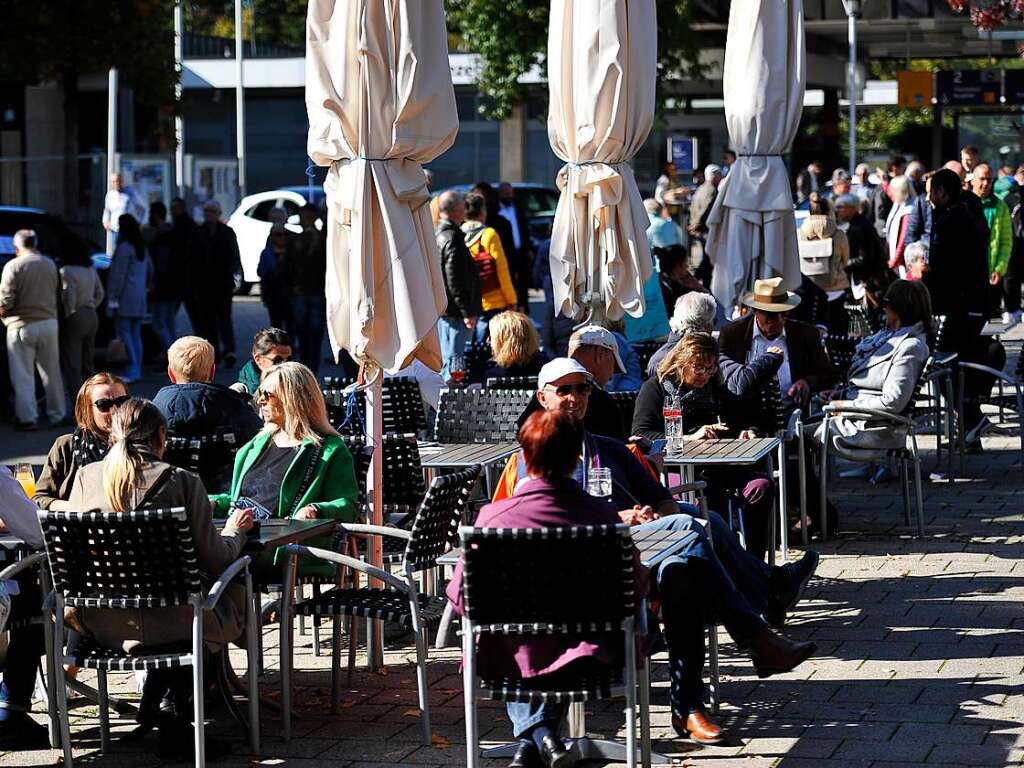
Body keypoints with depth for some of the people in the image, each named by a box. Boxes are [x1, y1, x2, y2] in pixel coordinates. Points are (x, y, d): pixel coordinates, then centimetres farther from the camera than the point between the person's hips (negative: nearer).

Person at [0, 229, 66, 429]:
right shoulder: (50, 264, 6)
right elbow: (57, 293, 10)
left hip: (22, 325, -5)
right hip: (49, 323, 5)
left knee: (23, 375, 2)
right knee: (52, 372, 13)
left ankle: (27, 418, 1)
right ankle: (57, 415, 18)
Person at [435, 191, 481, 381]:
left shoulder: (438, 235, 14)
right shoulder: (453, 239, -17)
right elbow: (455, 281, -22)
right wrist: (467, 312, -19)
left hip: (441, 308, 10)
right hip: (454, 312, -10)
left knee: (444, 362, 18)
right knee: (453, 360, -8)